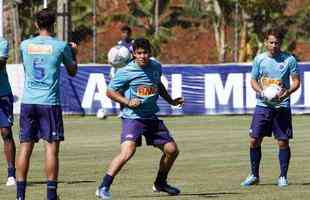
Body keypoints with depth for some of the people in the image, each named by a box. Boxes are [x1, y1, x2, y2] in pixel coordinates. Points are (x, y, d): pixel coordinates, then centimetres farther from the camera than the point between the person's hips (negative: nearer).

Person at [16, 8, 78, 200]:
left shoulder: (25, 45, 5)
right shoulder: (60, 46, -3)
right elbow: (72, 71, 11)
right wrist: (74, 53, 29)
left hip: (28, 102, 3)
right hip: (50, 103, -3)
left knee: (25, 147, 5)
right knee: (52, 147, 1)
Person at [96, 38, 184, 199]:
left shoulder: (156, 67, 6)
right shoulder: (126, 72, -12)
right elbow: (110, 92, -5)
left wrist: (171, 101, 24)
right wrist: (127, 102, -17)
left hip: (152, 117, 6)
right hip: (132, 117, -6)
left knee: (172, 150, 7)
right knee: (127, 152, -25)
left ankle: (160, 183, 31)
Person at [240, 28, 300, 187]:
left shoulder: (289, 59, -1)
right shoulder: (259, 59, 4)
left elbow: (296, 81, 1)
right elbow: (253, 80, 10)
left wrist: (286, 93, -18)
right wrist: (261, 92, -11)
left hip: (282, 106, -2)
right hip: (262, 105, 2)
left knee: (283, 142, -2)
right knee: (254, 140, -1)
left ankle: (283, 177, 10)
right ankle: (254, 175, 12)